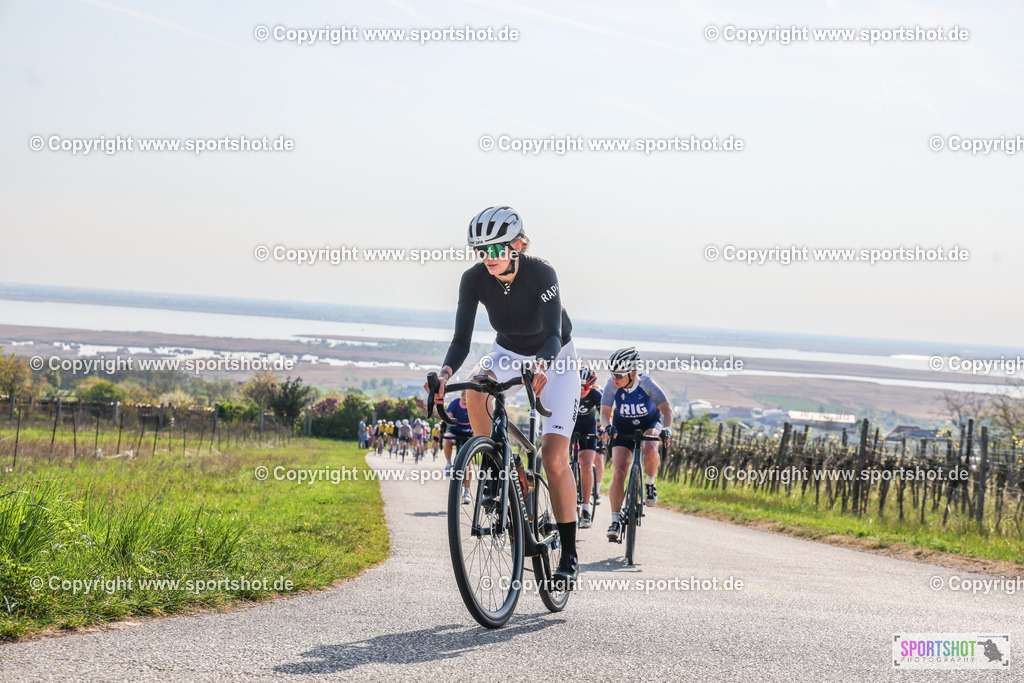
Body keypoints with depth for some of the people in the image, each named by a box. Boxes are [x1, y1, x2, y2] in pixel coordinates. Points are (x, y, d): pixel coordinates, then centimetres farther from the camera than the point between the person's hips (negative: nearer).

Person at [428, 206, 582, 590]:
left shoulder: (541, 274, -30)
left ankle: (569, 555, -9)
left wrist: (541, 366, -60)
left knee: (554, 456, -16)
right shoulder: (474, 280, -21)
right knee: (477, 387, -33)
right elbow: (462, 339, -24)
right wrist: (445, 373, -45)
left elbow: (553, 335, -39)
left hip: (555, 358, -3)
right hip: (509, 352, 3)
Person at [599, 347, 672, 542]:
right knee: (618, 473, -14)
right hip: (623, 427, 2)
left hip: (649, 423, -1)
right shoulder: (612, 385, -23)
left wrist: (666, 428, -44)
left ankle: (650, 483, -7)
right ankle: (615, 521, -9)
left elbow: (666, 409, -26)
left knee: (649, 449, -37)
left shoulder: (646, 383, -27)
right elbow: (605, 412, -21)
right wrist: (608, 427, -43)